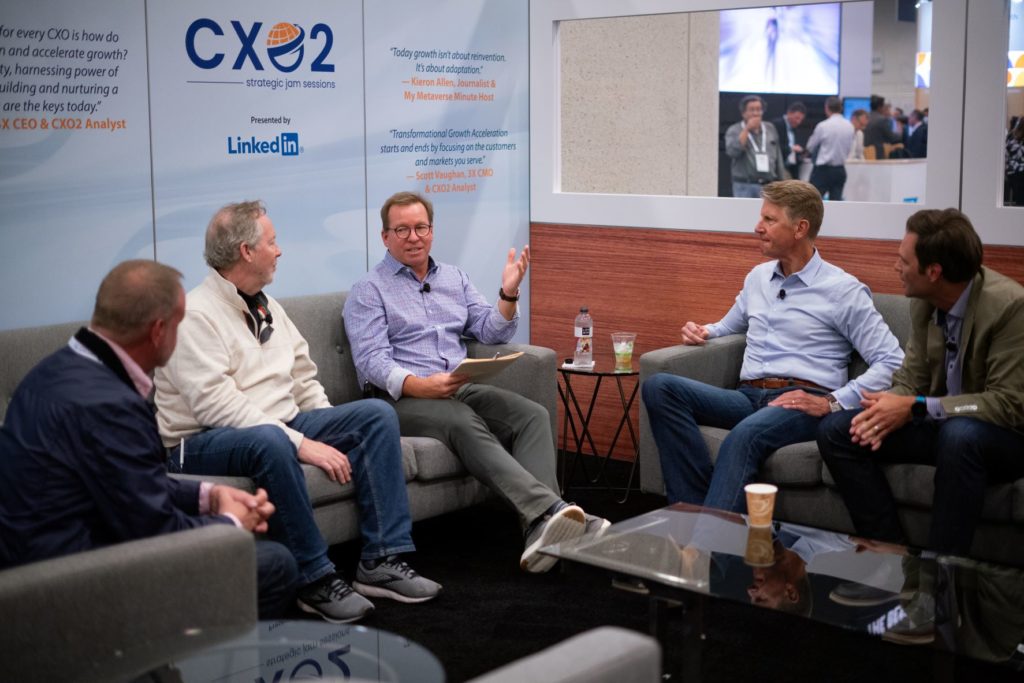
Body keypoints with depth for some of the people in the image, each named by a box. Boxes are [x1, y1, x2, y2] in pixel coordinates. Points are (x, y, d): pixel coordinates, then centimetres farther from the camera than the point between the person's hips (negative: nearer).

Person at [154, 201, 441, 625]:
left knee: (376, 414, -7)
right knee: (270, 440, -40)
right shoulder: (195, 316, -13)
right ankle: (315, 578, -27)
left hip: (281, 426, 8)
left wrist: (335, 435, 2)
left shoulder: (267, 308, 15)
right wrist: (301, 443, -28)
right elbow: (217, 405, -24)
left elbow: (304, 378, 19)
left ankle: (381, 560, -12)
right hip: (203, 444, -8)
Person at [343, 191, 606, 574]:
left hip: (461, 389, 6)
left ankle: (541, 529, -39)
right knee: (465, 424, -36)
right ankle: (550, 510, -51)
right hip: (403, 398, -5)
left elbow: (493, 333, 16)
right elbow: (371, 361, -8)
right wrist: (420, 385, -25)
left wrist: (508, 293, -2)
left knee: (532, 415, -22)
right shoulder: (368, 291, 5)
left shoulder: (454, 278, 22)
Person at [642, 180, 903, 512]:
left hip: (803, 402, -6)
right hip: (748, 397, 6)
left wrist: (832, 401, -14)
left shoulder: (843, 290, 1)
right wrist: (702, 332, 13)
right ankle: (696, 508, -30)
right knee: (659, 387, -20)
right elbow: (729, 326, 38)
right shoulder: (758, 277, 21)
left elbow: (891, 362, -5)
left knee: (745, 435, -40)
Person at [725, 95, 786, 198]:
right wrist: (746, 129, -15)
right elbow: (732, 151, -18)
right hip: (745, 187, -3)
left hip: (769, 186, 3)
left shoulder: (770, 129, 12)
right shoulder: (734, 130, 1)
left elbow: (778, 158, 17)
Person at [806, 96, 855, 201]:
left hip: (823, 170, -5)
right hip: (840, 170, 5)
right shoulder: (850, 126, 1)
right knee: (837, 200, 7)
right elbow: (849, 148, 10)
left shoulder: (823, 126, -13)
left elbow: (810, 147, 0)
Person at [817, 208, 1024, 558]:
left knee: (959, 435, -40)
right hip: (943, 424, 7)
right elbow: (911, 380, 3)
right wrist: (887, 409, -20)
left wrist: (917, 408, -28)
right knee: (835, 431, -9)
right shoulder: (923, 301, -5)